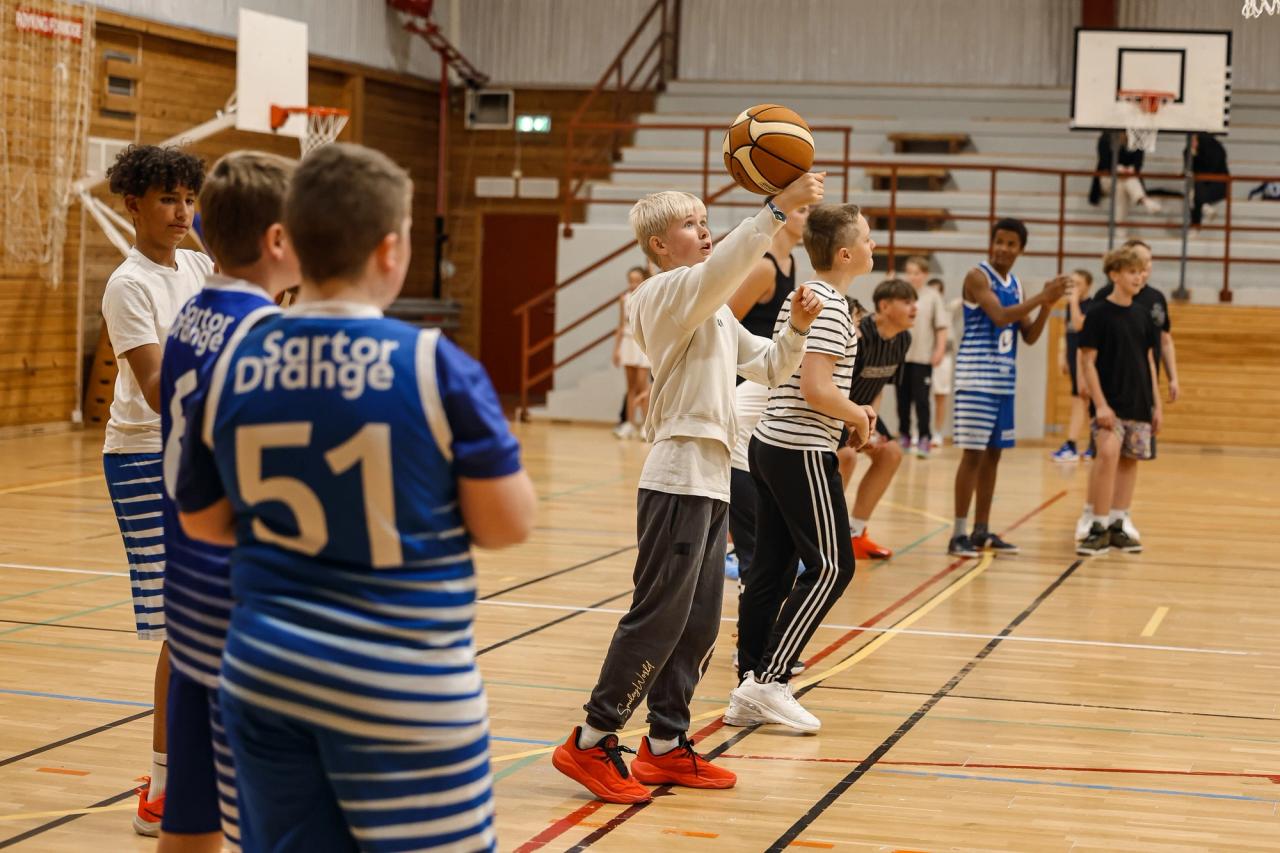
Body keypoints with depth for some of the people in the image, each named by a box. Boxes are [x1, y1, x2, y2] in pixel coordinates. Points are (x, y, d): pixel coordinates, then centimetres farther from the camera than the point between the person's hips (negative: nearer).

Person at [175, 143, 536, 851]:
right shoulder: (436, 367, -13)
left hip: (263, 674, 5)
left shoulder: (232, 364, 0)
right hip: (401, 688, -4)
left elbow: (203, 520, 11)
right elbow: (506, 525, -8)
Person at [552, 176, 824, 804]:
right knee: (657, 618, -8)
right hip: (679, 479, -10)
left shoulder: (714, 311, 21)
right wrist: (779, 209, -34)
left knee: (697, 624, 11)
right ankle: (591, 742, -1)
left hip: (710, 482, 10)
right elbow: (723, 268, -29)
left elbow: (767, 366, 23)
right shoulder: (668, 293, -9)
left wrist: (797, 328, 4)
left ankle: (665, 746, 18)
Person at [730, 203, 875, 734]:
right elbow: (816, 389, -23)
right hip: (803, 452, -10)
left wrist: (849, 413, 17)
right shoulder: (830, 305, -15)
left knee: (771, 569, 9)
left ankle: (748, 695, 10)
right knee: (831, 567, -4)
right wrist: (859, 417, -6)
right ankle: (767, 681, -6)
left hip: (772, 446, 10)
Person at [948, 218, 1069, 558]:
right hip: (977, 379, -8)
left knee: (993, 454, 10)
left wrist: (1047, 305, -3)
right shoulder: (978, 276, -9)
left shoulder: (1015, 285, 14)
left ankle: (982, 531, 16)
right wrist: (1042, 297, -23)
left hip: (1004, 380, 8)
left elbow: (1029, 336, 12)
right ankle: (959, 534, -6)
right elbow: (1000, 315, -23)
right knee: (973, 453, -9)